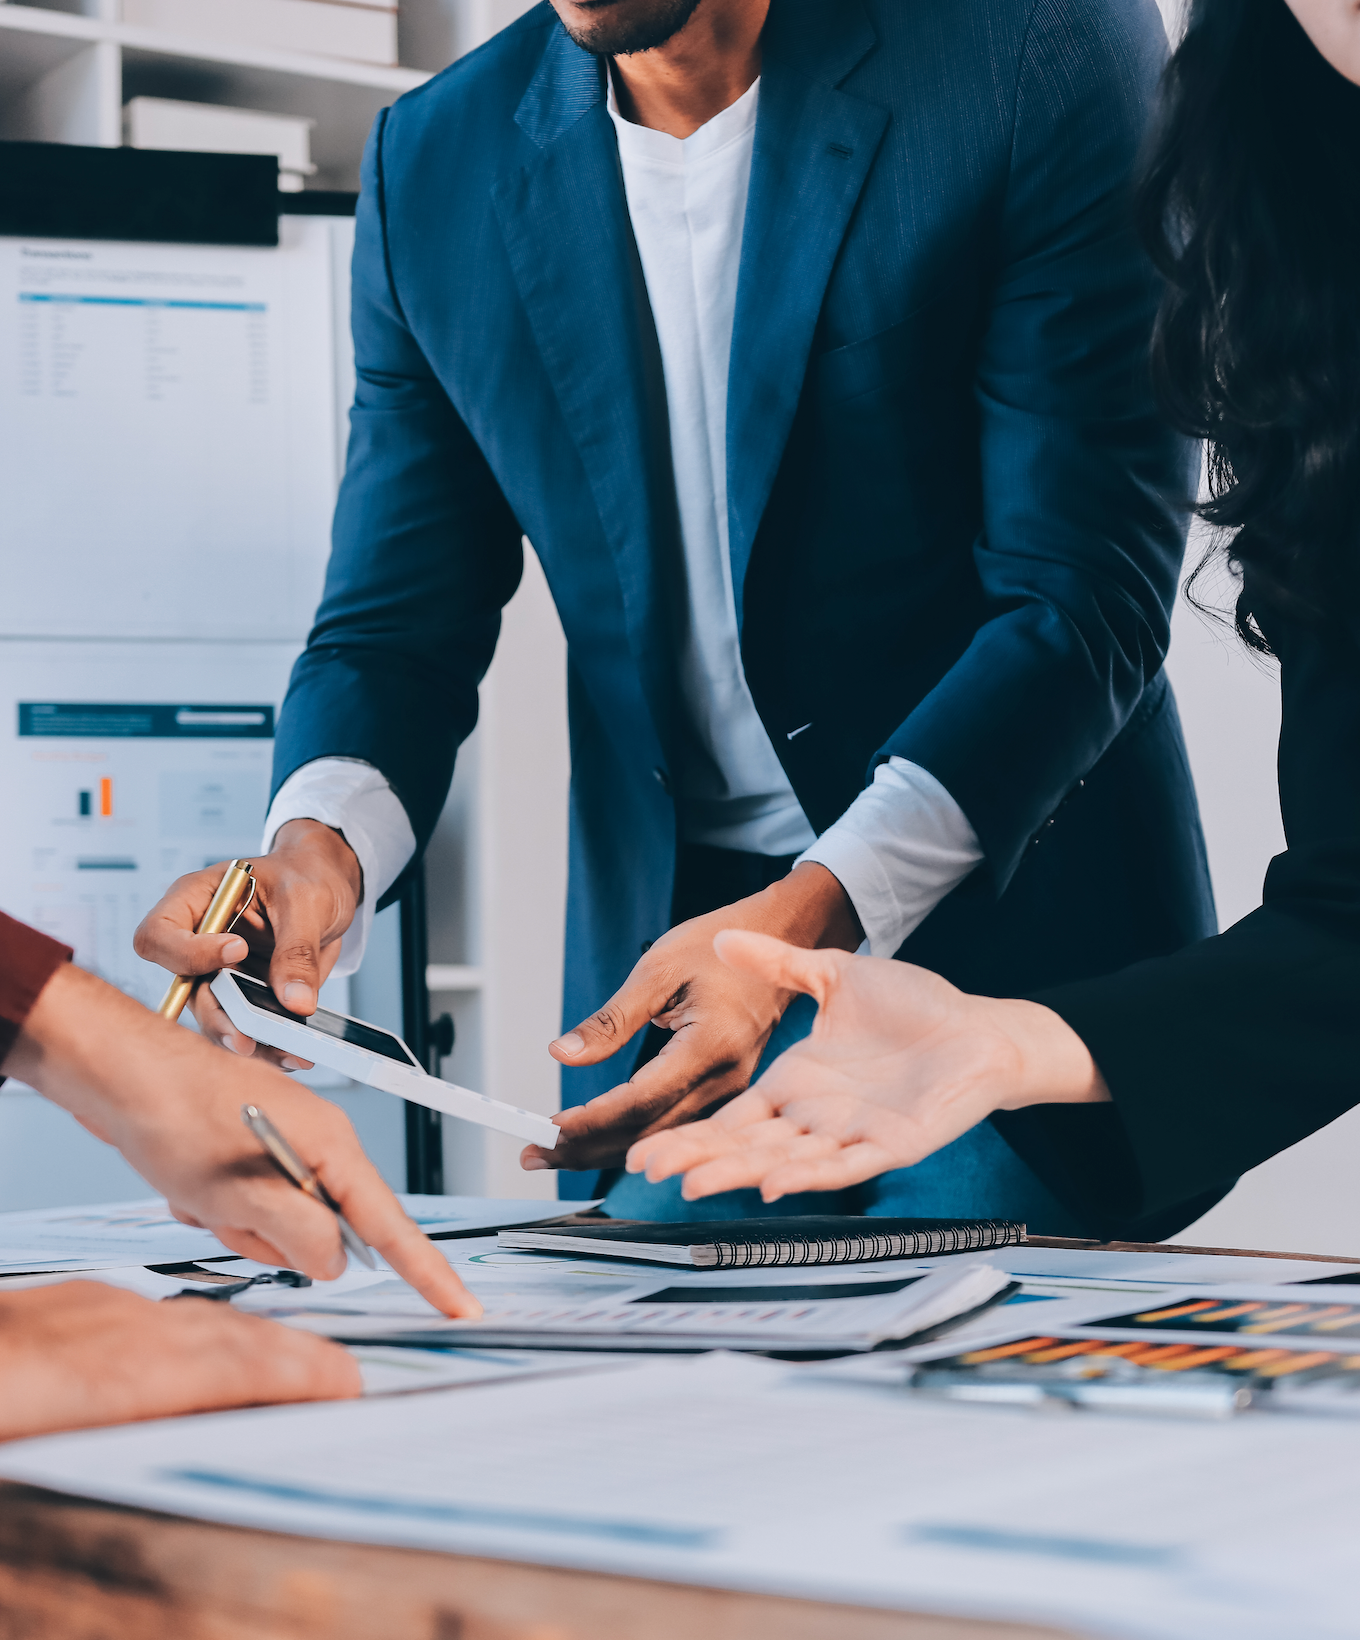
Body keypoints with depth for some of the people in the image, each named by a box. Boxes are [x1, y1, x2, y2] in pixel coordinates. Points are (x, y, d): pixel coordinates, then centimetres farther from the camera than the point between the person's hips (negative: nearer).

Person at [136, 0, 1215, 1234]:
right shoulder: (435, 166, 1)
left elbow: (1084, 593, -16)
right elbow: (401, 623, 2)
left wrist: (813, 913, -29)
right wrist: (320, 846, -21)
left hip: (1016, 939, -3)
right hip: (670, 980, 4)